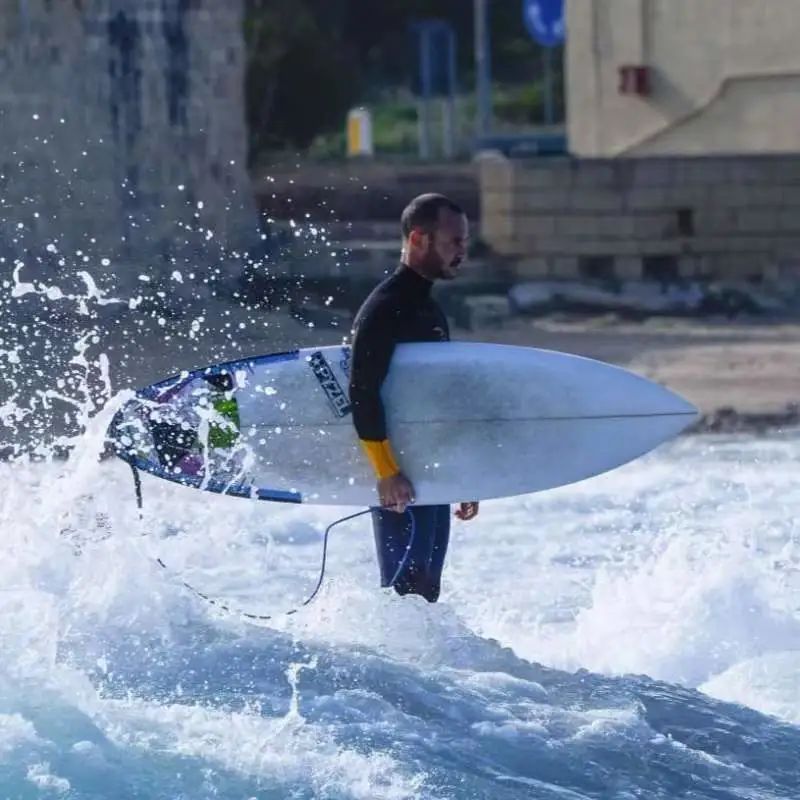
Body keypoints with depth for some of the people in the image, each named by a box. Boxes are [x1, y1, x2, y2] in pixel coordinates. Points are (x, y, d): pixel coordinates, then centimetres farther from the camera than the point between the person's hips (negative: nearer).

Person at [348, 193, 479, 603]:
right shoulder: (384, 309, -13)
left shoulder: (430, 311, 19)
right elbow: (363, 394, -21)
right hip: (401, 484, -10)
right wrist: (387, 472, -25)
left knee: (425, 591, 10)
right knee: (406, 589, -13)